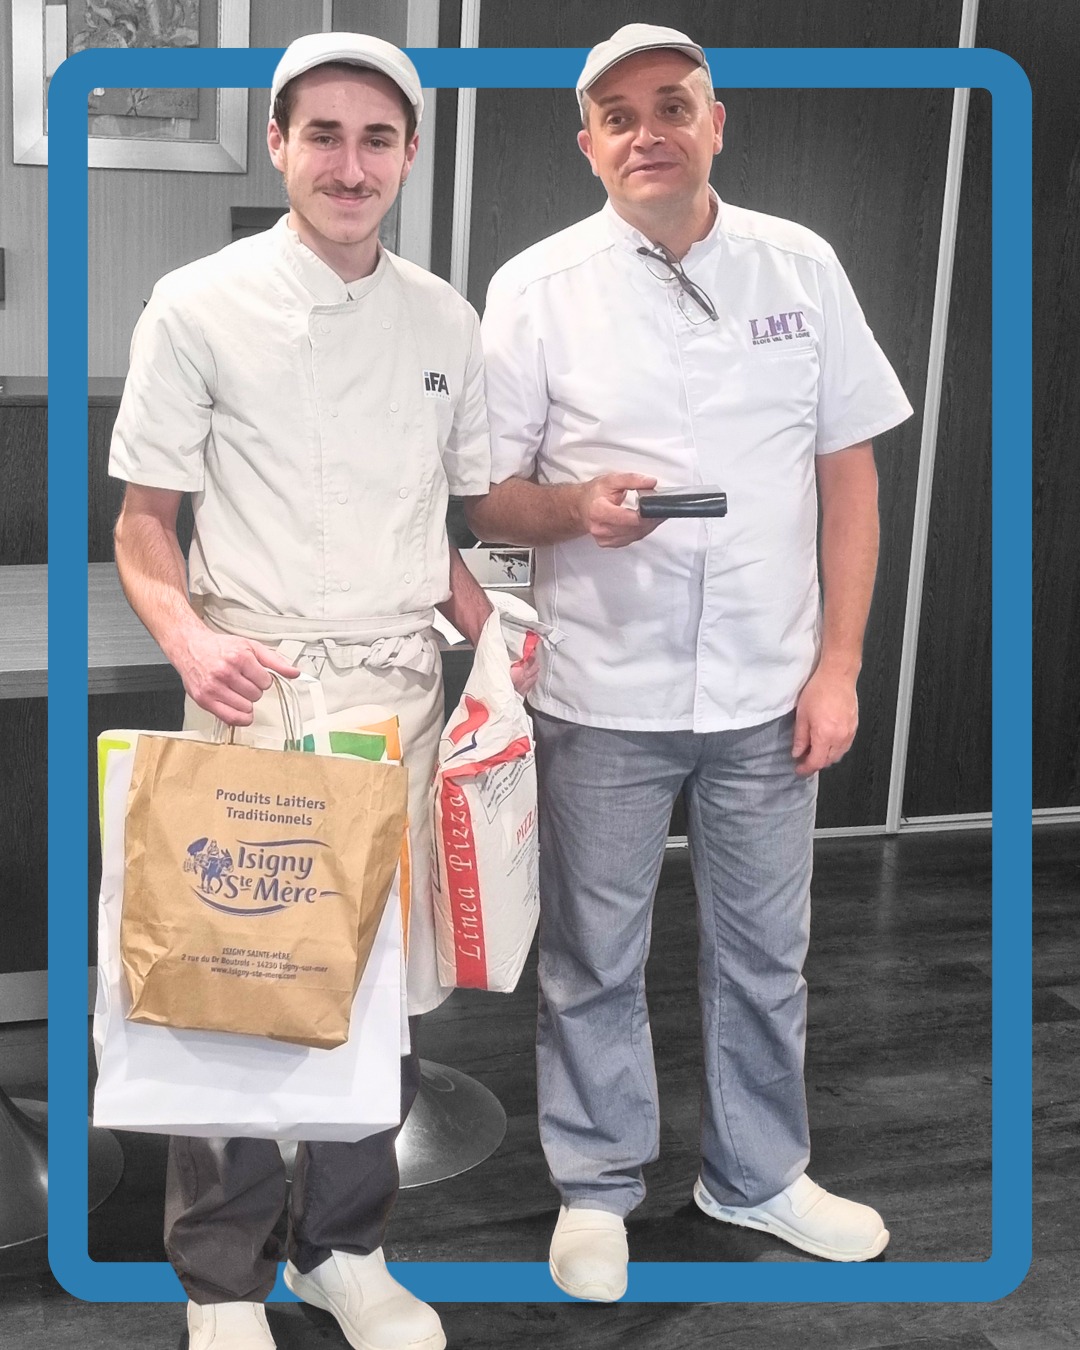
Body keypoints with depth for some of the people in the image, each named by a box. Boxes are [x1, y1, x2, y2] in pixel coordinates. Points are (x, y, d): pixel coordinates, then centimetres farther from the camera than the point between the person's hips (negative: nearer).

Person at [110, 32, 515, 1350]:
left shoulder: (444, 322, 10)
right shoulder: (200, 305, -3)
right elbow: (141, 520, -1)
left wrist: (494, 632, 1)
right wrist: (192, 639, -20)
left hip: (399, 686, 4)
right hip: (254, 688, -4)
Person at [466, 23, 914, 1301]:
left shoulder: (799, 266, 2)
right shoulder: (537, 287, -4)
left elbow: (848, 471, 4)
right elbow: (486, 496, -2)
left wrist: (838, 665, -1)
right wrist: (576, 507, -24)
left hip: (767, 691, 2)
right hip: (602, 694, -2)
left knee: (764, 955, 16)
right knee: (593, 962, 11)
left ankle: (757, 1173, 37)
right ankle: (596, 1185, 32)